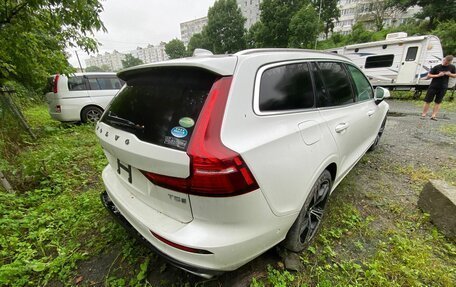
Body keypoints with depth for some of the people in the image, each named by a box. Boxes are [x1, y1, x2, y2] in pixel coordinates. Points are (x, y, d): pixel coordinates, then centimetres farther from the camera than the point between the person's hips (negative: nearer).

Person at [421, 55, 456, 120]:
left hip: (443, 88, 3)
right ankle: (423, 114, 6)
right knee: (428, 101, -2)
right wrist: (438, 75, -19)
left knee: (438, 102, 4)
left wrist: (450, 74, -8)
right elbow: (428, 75, -6)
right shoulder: (437, 67, -8)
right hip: (433, 87, -3)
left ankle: (433, 116, 6)